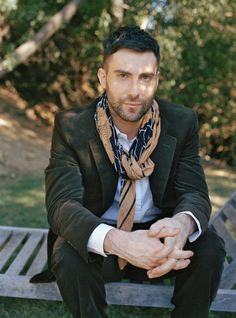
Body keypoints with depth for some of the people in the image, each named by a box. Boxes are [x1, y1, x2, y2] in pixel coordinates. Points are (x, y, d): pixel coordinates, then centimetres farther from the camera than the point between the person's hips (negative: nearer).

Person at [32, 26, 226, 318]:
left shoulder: (182, 122, -9)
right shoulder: (71, 126, -15)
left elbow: (194, 193, -11)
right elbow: (61, 203, -24)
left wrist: (182, 224, -39)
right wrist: (116, 241, -45)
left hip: (158, 233, 2)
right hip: (97, 241, -1)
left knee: (210, 248, -25)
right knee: (69, 256, -32)